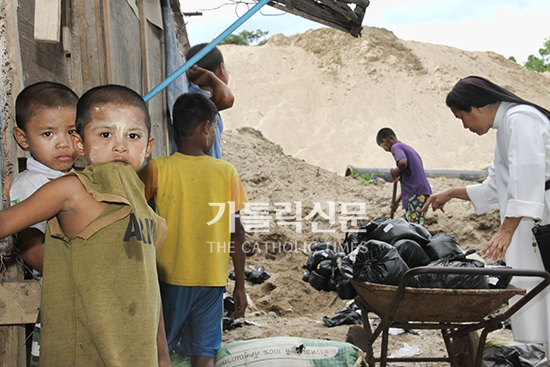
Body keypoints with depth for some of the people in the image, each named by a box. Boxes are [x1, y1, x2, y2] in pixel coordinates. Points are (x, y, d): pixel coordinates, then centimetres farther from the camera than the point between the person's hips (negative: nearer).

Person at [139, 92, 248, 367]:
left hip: (169, 277, -1)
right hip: (212, 280, 1)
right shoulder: (226, 172, -5)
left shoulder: (156, 169, -9)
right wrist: (240, 285, 6)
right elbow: (237, 234, -3)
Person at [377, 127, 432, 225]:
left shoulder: (396, 147, -2)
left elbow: (403, 163, -27)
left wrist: (397, 171, -4)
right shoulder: (407, 148, 26)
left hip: (416, 195, -10)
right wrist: (397, 201, 29)